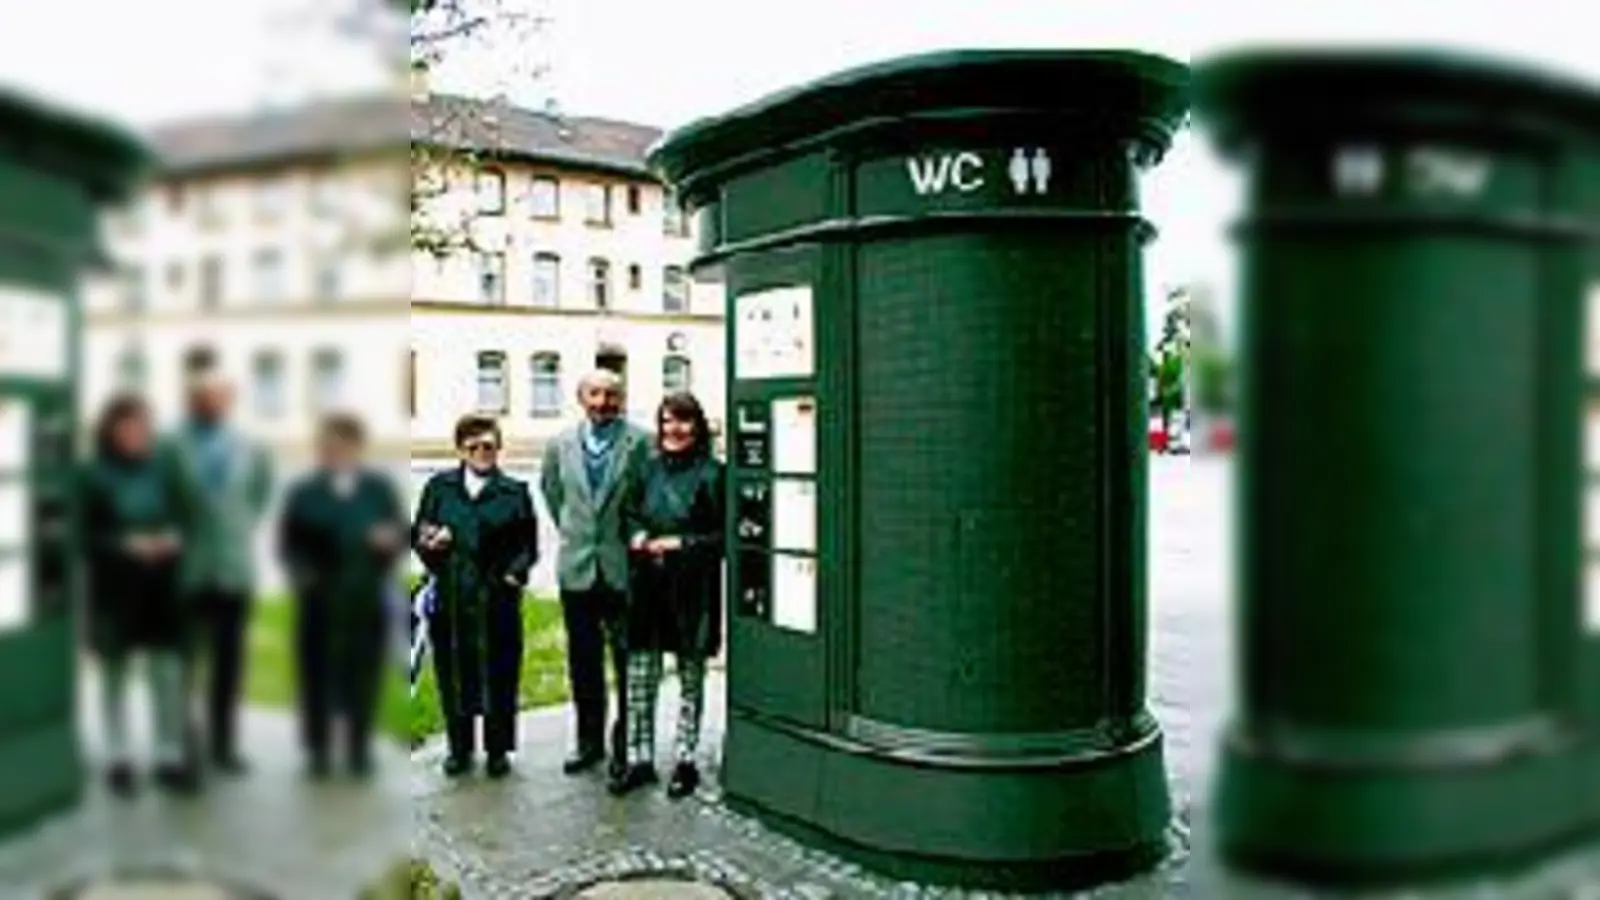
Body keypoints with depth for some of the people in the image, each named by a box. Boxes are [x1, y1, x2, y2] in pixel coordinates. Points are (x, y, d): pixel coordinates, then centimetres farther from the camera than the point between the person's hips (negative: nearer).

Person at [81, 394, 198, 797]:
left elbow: (180, 520, 11)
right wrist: (126, 544, -21)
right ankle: (118, 760, 23)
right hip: (113, 591, -3)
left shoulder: (160, 472, 4)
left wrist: (173, 540, -9)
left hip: (160, 589, 3)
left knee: (169, 674, 2)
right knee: (114, 676, 11)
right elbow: (84, 535, -9)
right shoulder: (93, 476, -7)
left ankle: (170, 757, 13)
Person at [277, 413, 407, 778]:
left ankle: (359, 748, 18)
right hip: (319, 600, 0)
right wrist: (300, 573, -13)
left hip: (367, 601, 1)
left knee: (364, 674, 5)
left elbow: (401, 532, 6)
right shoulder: (303, 492, 6)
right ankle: (317, 749, 14)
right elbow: (288, 544, 4)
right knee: (317, 673, 2)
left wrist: (391, 539, -15)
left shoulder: (380, 488, 8)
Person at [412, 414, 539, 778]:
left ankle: (498, 749, 19)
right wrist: (429, 544, -11)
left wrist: (516, 572, -14)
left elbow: (528, 544, 2)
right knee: (453, 675, 8)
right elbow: (417, 533, 10)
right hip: (450, 597, 2)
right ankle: (459, 748, 25)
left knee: (499, 676, 4)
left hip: (497, 599, -1)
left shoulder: (515, 492, 3)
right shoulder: (439, 487, 8)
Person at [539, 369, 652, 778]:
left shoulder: (642, 442, -9)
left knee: (629, 661, 6)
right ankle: (589, 740, 27)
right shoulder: (560, 445, 5)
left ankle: (627, 743, 18)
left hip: (625, 568, -4)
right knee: (583, 663, 13)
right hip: (577, 568, 4)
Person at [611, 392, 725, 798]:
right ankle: (639, 760, 20)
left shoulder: (711, 473, -8)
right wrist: (637, 536, -2)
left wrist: (682, 544, -17)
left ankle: (685, 761, 22)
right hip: (647, 585, 4)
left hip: (692, 588, -4)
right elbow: (629, 513, 18)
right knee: (639, 676, 7)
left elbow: (724, 535, -8)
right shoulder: (648, 469, 7)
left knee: (690, 677, 9)